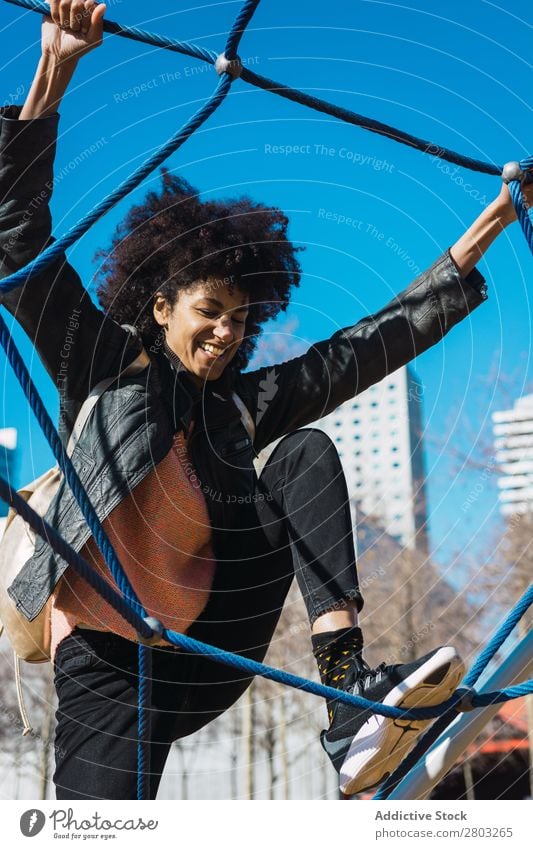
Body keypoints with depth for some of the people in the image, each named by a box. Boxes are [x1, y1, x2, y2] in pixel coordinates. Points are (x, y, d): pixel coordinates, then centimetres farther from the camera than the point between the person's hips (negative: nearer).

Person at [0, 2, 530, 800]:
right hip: (111, 668, -4)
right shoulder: (105, 367, 6)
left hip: (207, 661, 4)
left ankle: (348, 691, -25)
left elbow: (372, 344, 17)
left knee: (306, 454, -12)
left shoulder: (244, 406, 16)